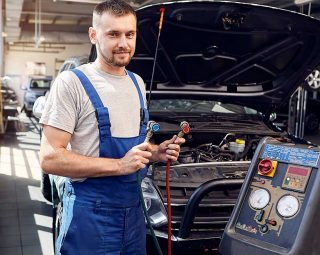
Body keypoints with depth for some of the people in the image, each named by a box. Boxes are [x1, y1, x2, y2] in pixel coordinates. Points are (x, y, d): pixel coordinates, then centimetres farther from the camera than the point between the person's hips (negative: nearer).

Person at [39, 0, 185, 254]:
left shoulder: (138, 83, 11)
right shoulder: (71, 83, -13)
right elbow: (50, 158, -18)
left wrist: (156, 152, 0)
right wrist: (119, 165, -23)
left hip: (134, 209, 7)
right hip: (90, 213, -6)